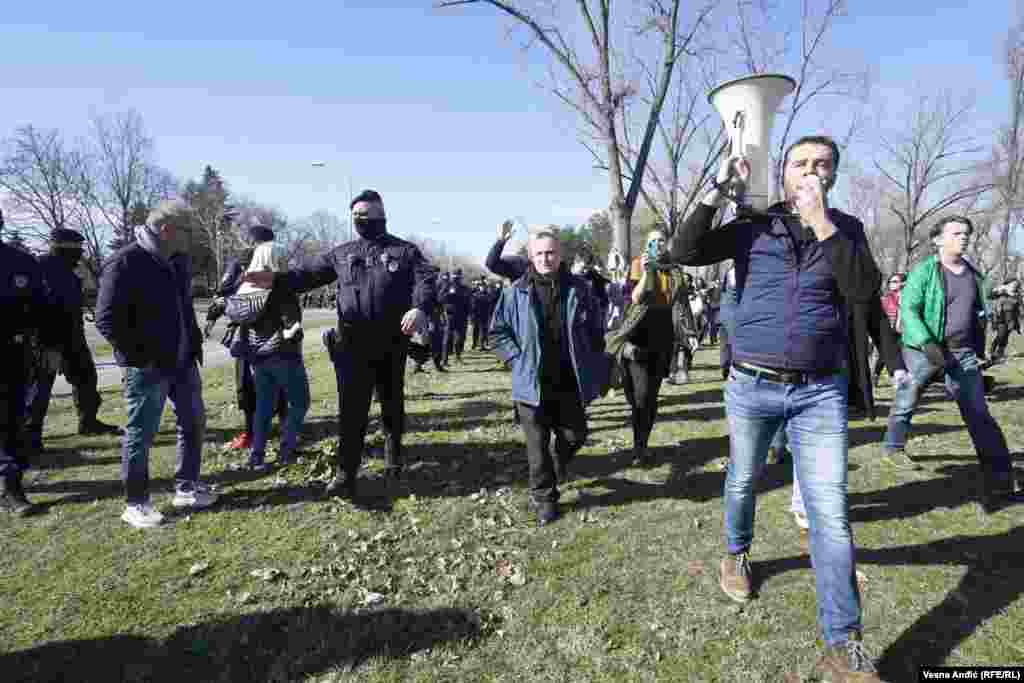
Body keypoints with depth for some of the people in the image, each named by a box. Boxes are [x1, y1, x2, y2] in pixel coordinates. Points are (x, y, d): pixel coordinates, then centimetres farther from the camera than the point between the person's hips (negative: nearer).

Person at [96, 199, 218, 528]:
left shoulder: (179, 260, 9)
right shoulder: (125, 262, -15)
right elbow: (106, 319, -17)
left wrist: (195, 342, 12)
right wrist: (140, 357, -16)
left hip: (184, 361, 8)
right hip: (149, 367, -8)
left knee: (194, 423, 15)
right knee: (140, 434, 4)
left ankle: (186, 488, 29)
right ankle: (136, 504, 18)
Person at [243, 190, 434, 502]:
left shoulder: (405, 250, 4)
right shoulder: (342, 253, 15)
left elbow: (425, 280, -10)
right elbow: (310, 274, 12)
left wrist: (420, 308, -30)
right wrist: (276, 280, -5)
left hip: (393, 343, -1)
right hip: (353, 343, 2)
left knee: (392, 404, 13)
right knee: (351, 409, -2)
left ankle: (393, 457, 34)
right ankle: (345, 475, 3)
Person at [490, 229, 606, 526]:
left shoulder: (578, 288, 0)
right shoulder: (516, 292, -3)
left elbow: (596, 331, 8)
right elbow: (498, 331, 5)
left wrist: (593, 367, 4)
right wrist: (518, 358, -6)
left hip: (570, 381, 2)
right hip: (532, 382, -1)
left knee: (574, 435, 13)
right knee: (538, 443, 5)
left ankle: (556, 468, 45)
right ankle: (544, 497, 21)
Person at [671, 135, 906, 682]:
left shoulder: (846, 228, 7)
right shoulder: (752, 225, 3)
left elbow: (865, 292, -9)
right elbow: (684, 253, -8)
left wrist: (821, 223, -13)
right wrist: (718, 191, -13)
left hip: (821, 392, 0)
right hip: (751, 386, 0)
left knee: (830, 513, -4)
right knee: (742, 482, 18)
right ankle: (736, 554, 47)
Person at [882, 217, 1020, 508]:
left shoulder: (974, 275, 13)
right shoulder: (923, 270, -6)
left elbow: (979, 316, 23)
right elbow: (908, 309, -15)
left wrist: (979, 352, 22)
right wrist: (927, 343, -26)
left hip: (962, 353, 4)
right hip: (924, 351, -4)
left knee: (979, 413, -2)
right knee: (906, 401, 9)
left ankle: (1000, 480, -2)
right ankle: (893, 445, 32)